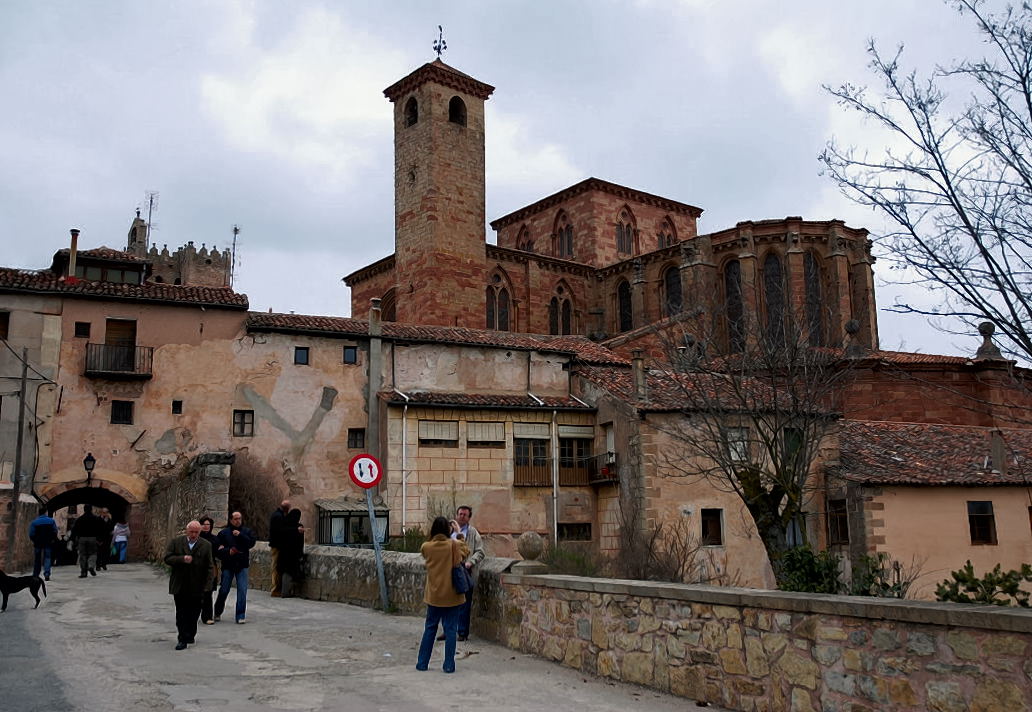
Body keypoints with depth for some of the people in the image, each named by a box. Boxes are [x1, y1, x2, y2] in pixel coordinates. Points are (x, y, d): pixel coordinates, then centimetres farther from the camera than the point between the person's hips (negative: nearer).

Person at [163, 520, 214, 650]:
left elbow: (210, 566, 0)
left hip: (196, 587, 0)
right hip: (180, 586, 0)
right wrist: (182, 559, -21)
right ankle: (182, 639, 5)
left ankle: (190, 636, 25)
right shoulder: (175, 542, 3)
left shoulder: (206, 546, 1)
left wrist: (208, 583, -9)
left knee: (193, 614, 9)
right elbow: (167, 558, -5)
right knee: (181, 614, 1)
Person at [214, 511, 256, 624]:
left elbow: (251, 543, -10)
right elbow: (217, 548, -1)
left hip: (242, 565, 0)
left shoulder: (247, 532, 6)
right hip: (228, 565, 0)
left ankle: (241, 616, 1)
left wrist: (240, 535, -16)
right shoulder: (224, 533, 3)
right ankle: (217, 613, 29)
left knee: (242, 590, -6)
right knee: (224, 590, 7)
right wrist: (228, 551, -15)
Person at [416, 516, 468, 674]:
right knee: (450, 630, 4)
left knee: (430, 628, 14)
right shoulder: (454, 545, -11)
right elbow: (466, 551, 8)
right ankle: (449, 665, 5)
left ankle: (422, 663, 18)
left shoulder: (426, 547, -5)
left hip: (433, 595, 2)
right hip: (451, 595, -2)